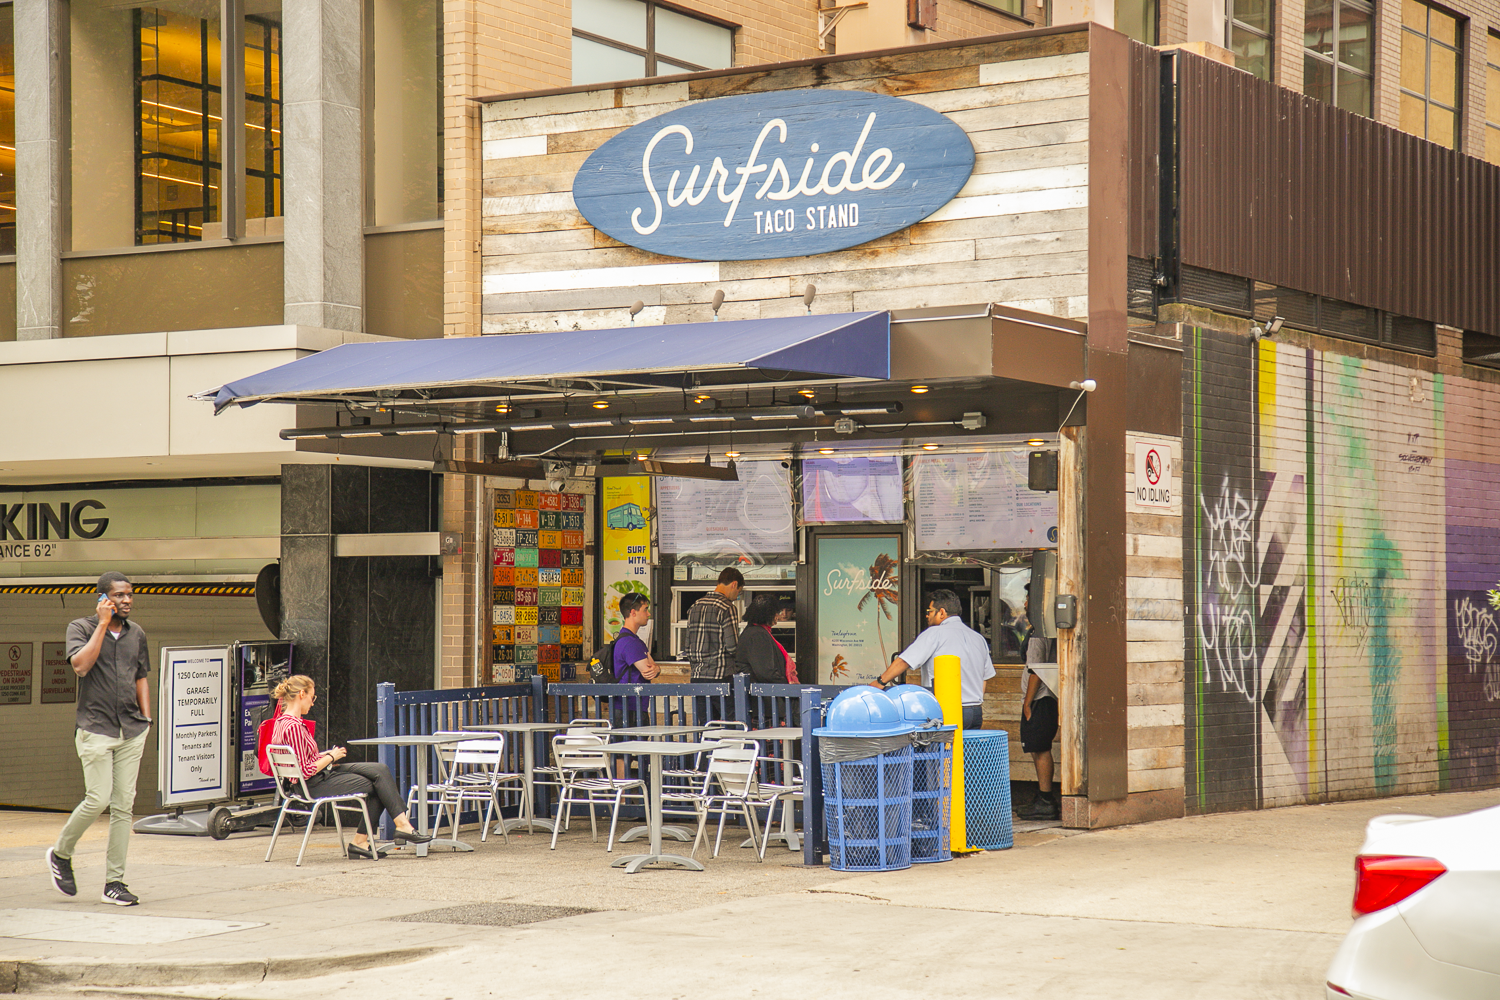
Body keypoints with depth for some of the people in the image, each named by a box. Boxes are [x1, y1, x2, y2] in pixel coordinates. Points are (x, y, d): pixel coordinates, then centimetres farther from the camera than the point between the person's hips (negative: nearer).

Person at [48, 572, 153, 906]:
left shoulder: (137, 633, 13)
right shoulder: (80, 628, -1)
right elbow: (81, 665, -18)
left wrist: (146, 718, 13)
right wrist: (103, 624, -16)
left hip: (132, 731, 5)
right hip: (95, 728, -5)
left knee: (124, 806, 2)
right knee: (98, 800, -11)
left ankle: (114, 883, 6)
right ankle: (60, 854, 15)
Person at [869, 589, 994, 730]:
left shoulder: (935, 633, -6)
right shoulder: (978, 638, 15)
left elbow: (904, 661, -11)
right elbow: (985, 677, 20)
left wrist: (880, 682, -3)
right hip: (976, 713, 7)